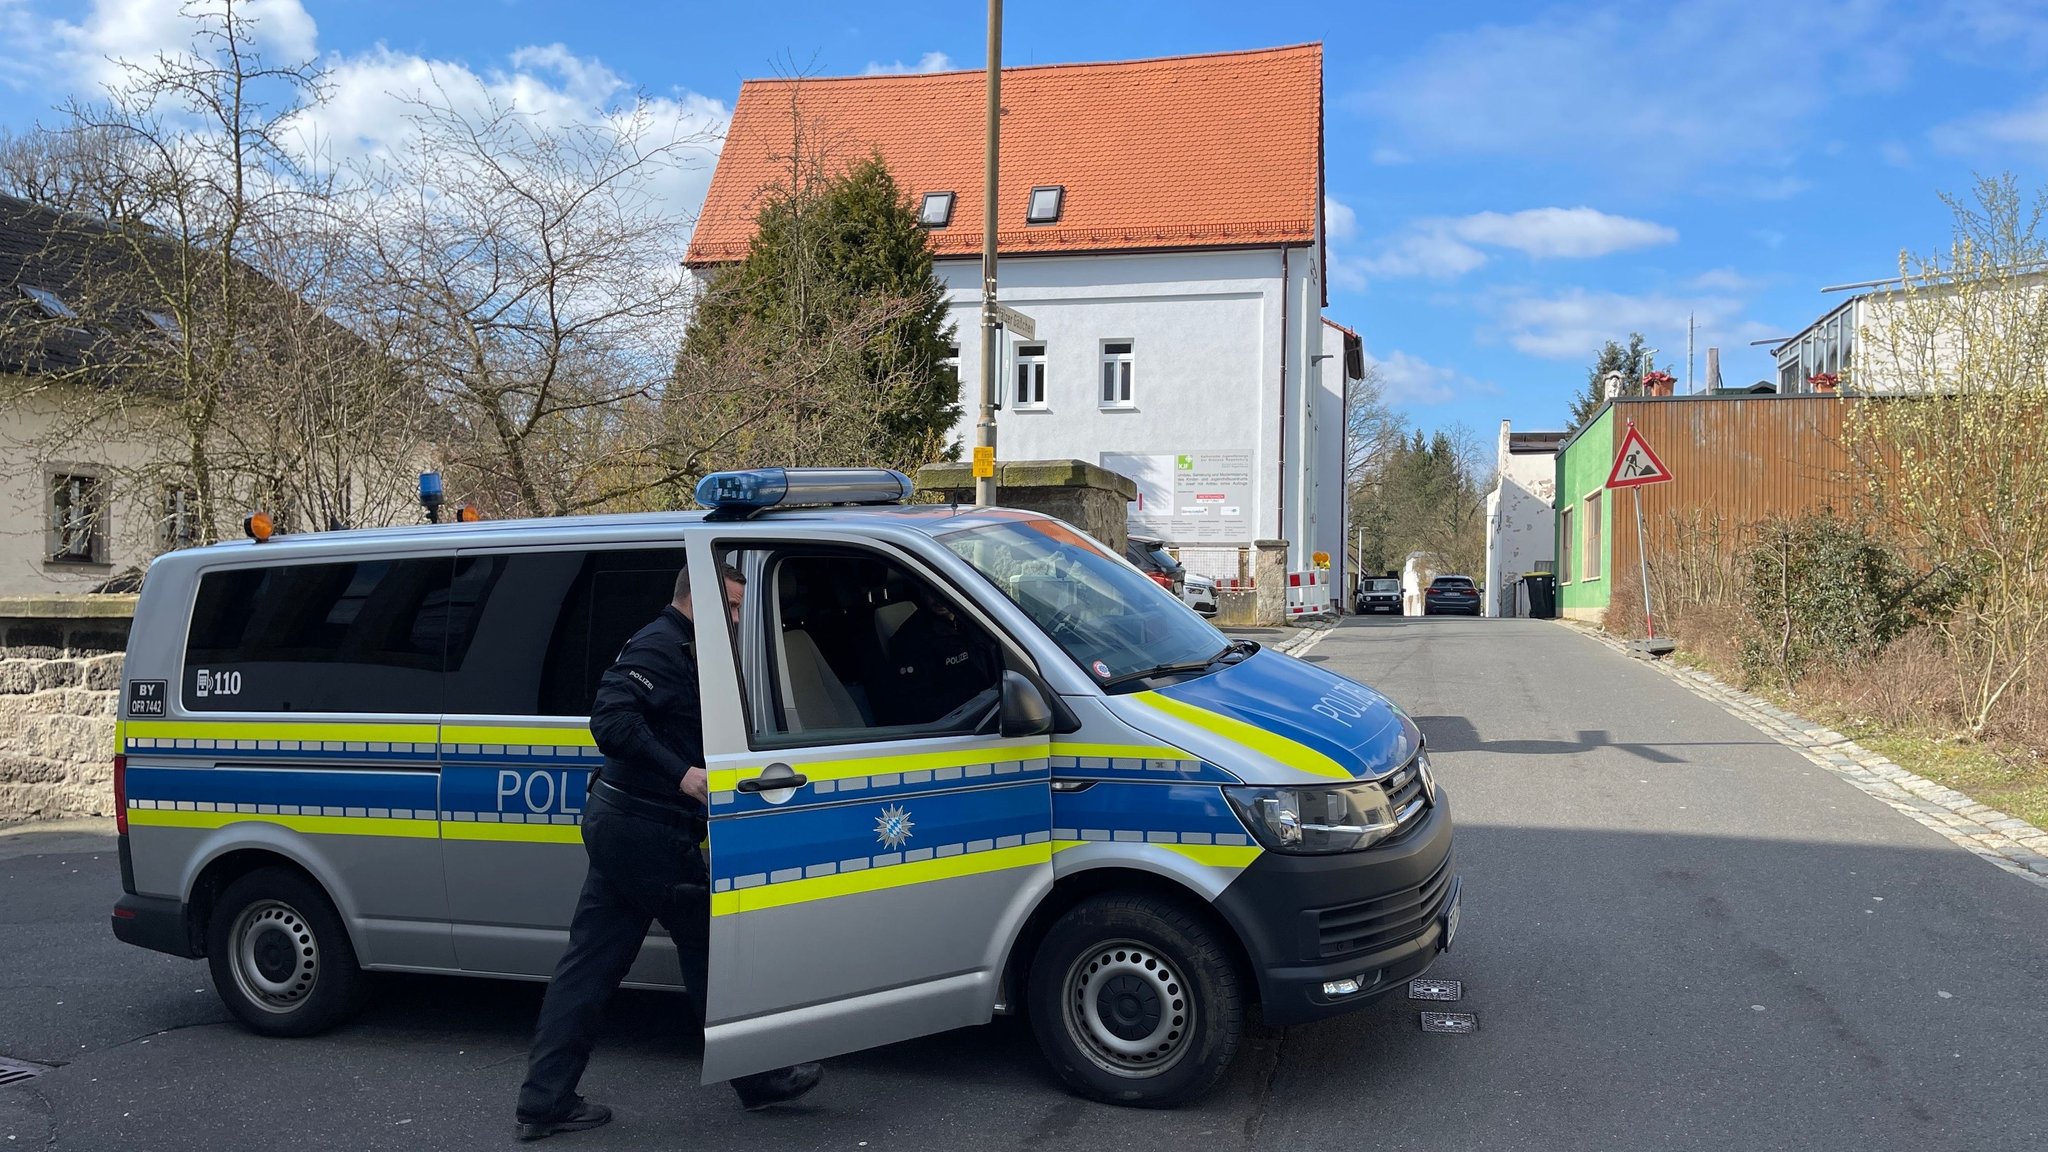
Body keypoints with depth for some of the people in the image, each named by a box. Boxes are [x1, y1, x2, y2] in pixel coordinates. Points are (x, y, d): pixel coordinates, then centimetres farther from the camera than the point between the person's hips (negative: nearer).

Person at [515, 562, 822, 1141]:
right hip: (646, 829, -10)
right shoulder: (660, 648, -14)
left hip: (618, 825, 10)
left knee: (590, 963, 10)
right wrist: (681, 774, -30)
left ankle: (544, 1103, 16)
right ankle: (759, 1079, 14)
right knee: (709, 948, 1)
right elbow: (611, 719, -27)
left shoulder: (676, 651, 19)